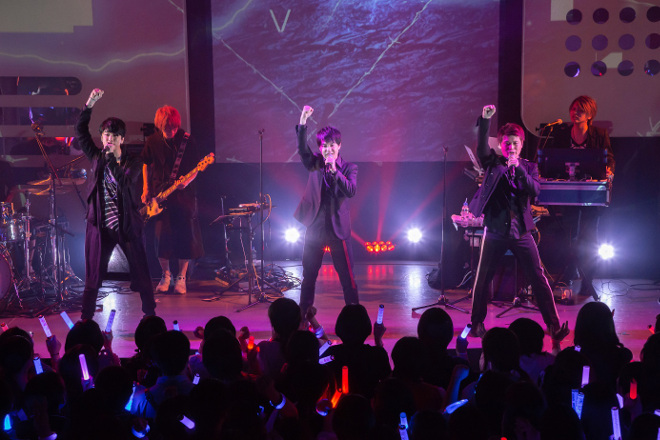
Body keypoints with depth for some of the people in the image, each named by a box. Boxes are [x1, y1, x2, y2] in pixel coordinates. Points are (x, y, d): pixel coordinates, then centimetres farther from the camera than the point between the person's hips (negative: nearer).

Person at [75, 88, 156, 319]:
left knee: (141, 274, 5)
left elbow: (125, 181, -20)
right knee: (93, 277, 2)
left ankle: (150, 314, 21)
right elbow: (80, 132, 0)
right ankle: (86, 319, 12)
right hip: (101, 226, 2)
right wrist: (89, 104, -9)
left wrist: (111, 158, -23)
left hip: (127, 225, -1)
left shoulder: (133, 162, -2)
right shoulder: (97, 158, 5)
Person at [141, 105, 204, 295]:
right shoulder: (153, 141, 1)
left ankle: (181, 277, 14)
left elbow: (195, 168, 1)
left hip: (184, 195, -1)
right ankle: (166, 274, 16)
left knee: (185, 237, -1)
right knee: (162, 235, -5)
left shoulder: (187, 140, -5)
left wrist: (187, 181, -19)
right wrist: (146, 190, 6)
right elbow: (146, 165, 14)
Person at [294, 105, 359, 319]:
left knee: (347, 276, 1)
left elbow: (351, 191, -13)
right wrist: (303, 121, -25)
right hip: (315, 227, 2)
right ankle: (304, 316, 16)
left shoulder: (348, 168, 1)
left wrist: (335, 171, -23)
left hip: (338, 228, -2)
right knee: (308, 276, 7)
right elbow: (302, 148, -11)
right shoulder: (314, 163, 6)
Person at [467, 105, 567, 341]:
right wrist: (485, 120, -28)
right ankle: (477, 323, 20)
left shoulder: (529, 167, 10)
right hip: (495, 230, -1)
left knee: (538, 279, -2)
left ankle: (553, 324, 2)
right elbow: (481, 146, -13)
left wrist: (518, 169, -17)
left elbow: (535, 191, -5)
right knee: (482, 279, 4)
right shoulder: (492, 162, 6)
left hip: (521, 231, 1)